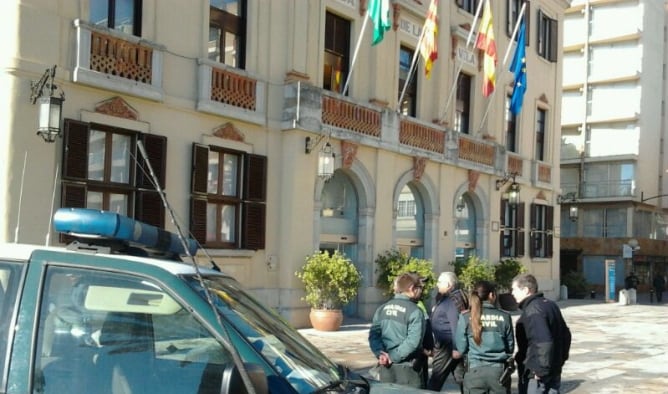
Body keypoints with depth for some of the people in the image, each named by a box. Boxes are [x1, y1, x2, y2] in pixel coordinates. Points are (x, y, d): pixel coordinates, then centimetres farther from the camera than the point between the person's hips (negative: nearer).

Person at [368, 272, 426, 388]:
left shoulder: (382, 308, 8)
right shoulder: (415, 311, -12)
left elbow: (374, 334, 1)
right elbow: (413, 341, -21)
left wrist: (380, 353, -10)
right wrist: (393, 357, -16)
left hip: (385, 365, 6)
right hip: (406, 368, -6)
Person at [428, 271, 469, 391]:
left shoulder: (451, 300, -15)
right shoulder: (444, 298, 16)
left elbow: (456, 324, -21)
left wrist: (455, 347, -24)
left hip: (447, 345, -10)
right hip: (443, 343, 10)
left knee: (436, 378, -4)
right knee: (461, 377, 10)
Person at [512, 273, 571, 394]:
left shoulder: (532, 311, -20)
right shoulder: (551, 305, 11)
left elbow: (543, 342, -30)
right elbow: (565, 334, 19)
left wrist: (541, 370, -21)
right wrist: (560, 359, 21)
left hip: (536, 376, -9)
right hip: (554, 373, 9)